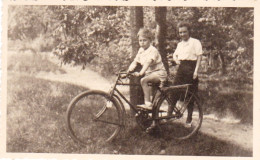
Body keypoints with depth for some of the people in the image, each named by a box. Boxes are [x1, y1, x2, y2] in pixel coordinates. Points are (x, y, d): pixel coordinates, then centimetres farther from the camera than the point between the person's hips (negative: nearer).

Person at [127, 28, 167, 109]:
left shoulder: (153, 50, -16)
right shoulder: (141, 50, 9)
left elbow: (148, 63, -30)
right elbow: (135, 62, 3)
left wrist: (140, 73, -42)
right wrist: (129, 70, -16)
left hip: (159, 72, -9)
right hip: (149, 73, 9)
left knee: (143, 80, -27)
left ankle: (148, 103, -27)